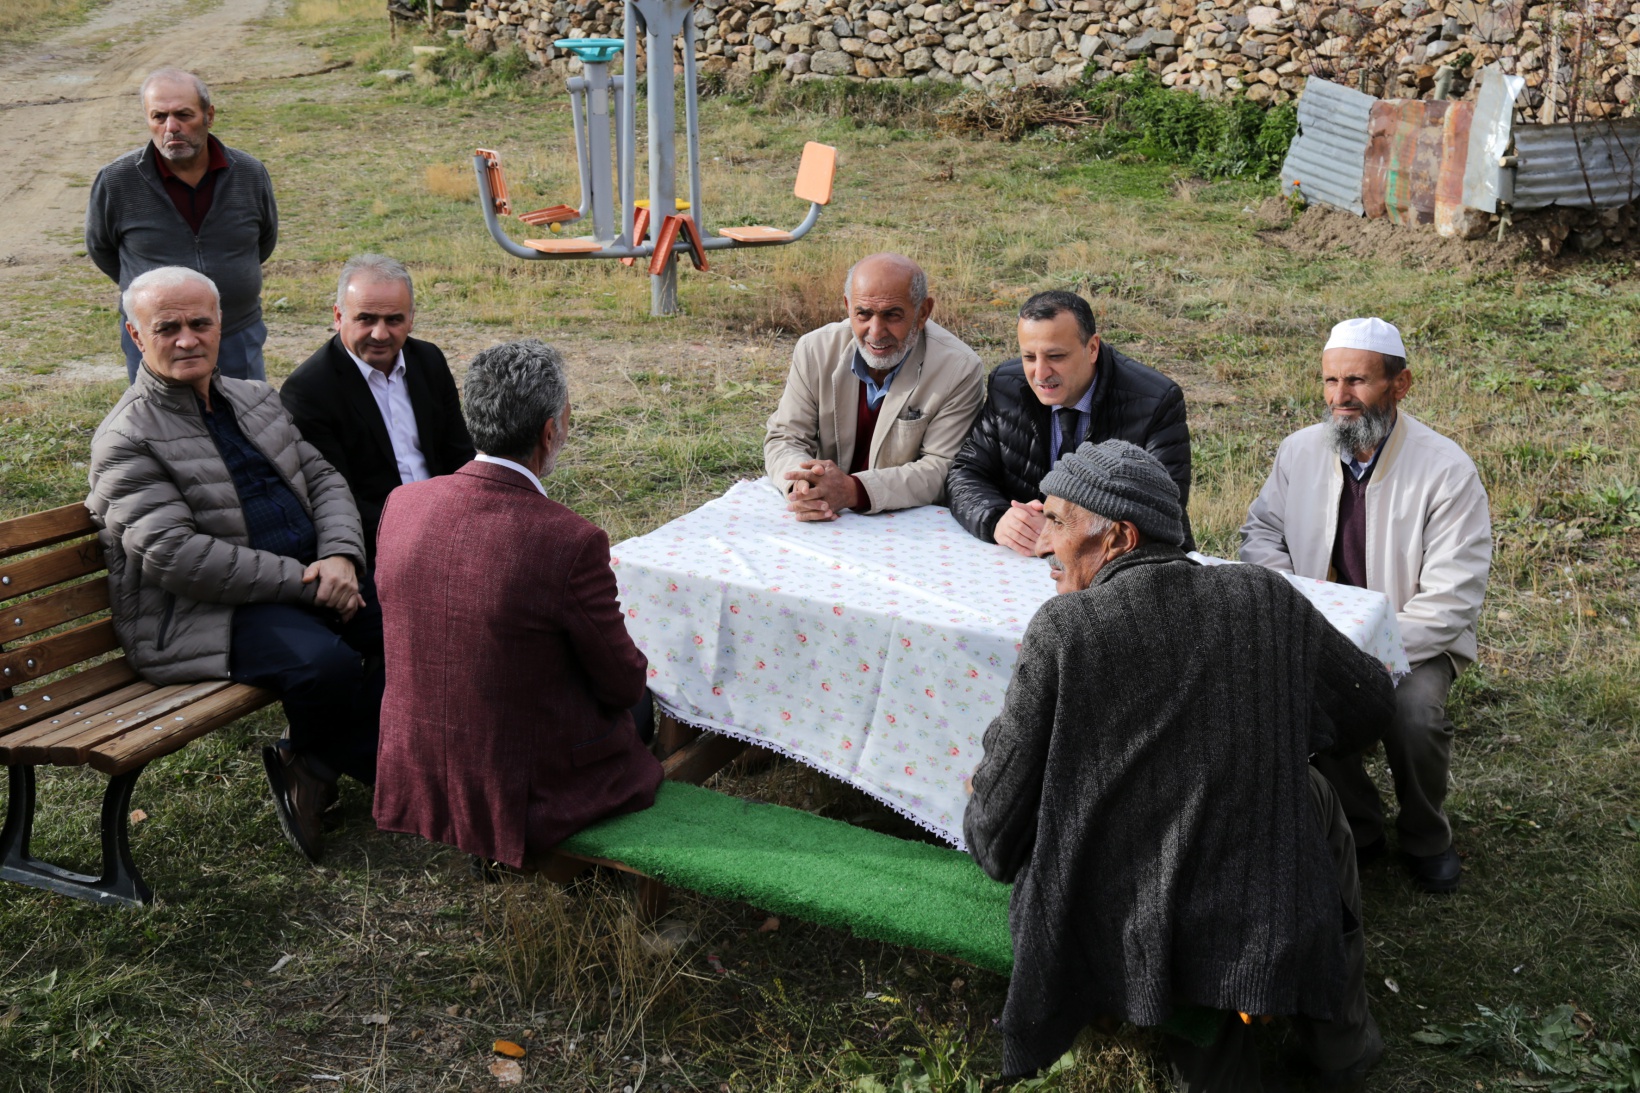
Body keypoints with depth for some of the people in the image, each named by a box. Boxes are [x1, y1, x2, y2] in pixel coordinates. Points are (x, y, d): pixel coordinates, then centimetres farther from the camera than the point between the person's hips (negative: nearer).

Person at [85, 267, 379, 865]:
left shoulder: (256, 399, 16)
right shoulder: (127, 439, -7)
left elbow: (323, 478, 14)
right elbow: (172, 555, -18)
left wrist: (340, 555, -8)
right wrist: (300, 579, -20)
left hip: (307, 583, 8)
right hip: (198, 615, -7)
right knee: (324, 662, -33)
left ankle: (312, 765, 2)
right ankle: (384, 768, -2)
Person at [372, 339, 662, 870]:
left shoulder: (402, 504, -8)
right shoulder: (570, 542, -27)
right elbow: (623, 684, -13)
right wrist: (630, 677, 12)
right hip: (524, 802, -5)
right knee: (640, 701, 24)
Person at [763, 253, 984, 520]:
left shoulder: (960, 370, -11)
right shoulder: (815, 350, -1)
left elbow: (943, 470, -12)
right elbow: (784, 438, 1)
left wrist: (854, 491, -27)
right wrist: (801, 483, -23)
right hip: (827, 524, 5)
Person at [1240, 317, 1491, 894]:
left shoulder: (1447, 470, -14)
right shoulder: (1299, 451, 0)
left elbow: (1450, 601, -17)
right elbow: (1260, 533, 13)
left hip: (1415, 639, -3)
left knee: (1415, 712, -32)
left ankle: (1426, 840, 3)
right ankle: (1359, 829, 1)